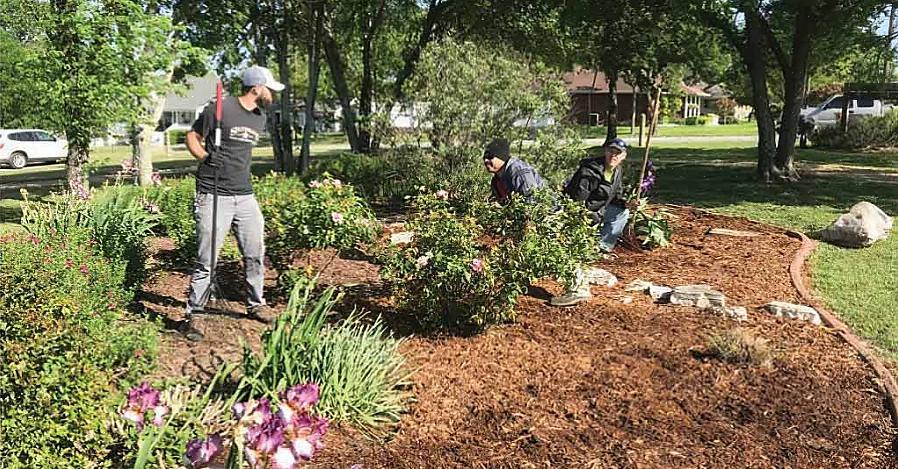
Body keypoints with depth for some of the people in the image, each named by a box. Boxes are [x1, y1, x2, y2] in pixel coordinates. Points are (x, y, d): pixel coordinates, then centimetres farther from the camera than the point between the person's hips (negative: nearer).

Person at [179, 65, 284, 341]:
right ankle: (191, 316, 8)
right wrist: (206, 157, -20)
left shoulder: (260, 118, 13)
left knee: (255, 254, 12)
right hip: (213, 197, -7)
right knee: (206, 261, -4)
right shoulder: (220, 109, -9)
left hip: (245, 197, 7)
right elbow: (192, 138, -2)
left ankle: (255, 305, 30)